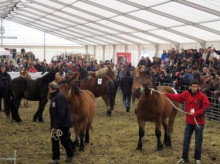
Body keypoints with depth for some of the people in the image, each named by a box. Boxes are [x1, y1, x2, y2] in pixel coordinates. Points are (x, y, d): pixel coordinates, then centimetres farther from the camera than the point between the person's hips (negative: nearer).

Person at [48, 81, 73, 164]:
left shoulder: (60, 97, -21)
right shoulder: (54, 96, 10)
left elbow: (61, 113, -26)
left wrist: (56, 126, -26)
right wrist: (53, 125, 16)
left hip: (63, 123, -9)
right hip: (55, 123, 9)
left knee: (64, 140, 5)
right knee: (54, 140, 6)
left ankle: (70, 155, 26)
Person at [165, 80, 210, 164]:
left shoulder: (202, 96, -16)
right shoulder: (186, 94, -3)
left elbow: (206, 105, -20)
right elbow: (177, 97, 6)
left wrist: (196, 114, -23)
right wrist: (165, 94, 4)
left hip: (199, 122, -4)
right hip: (189, 122, 4)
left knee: (198, 141, 5)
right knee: (186, 141, 11)